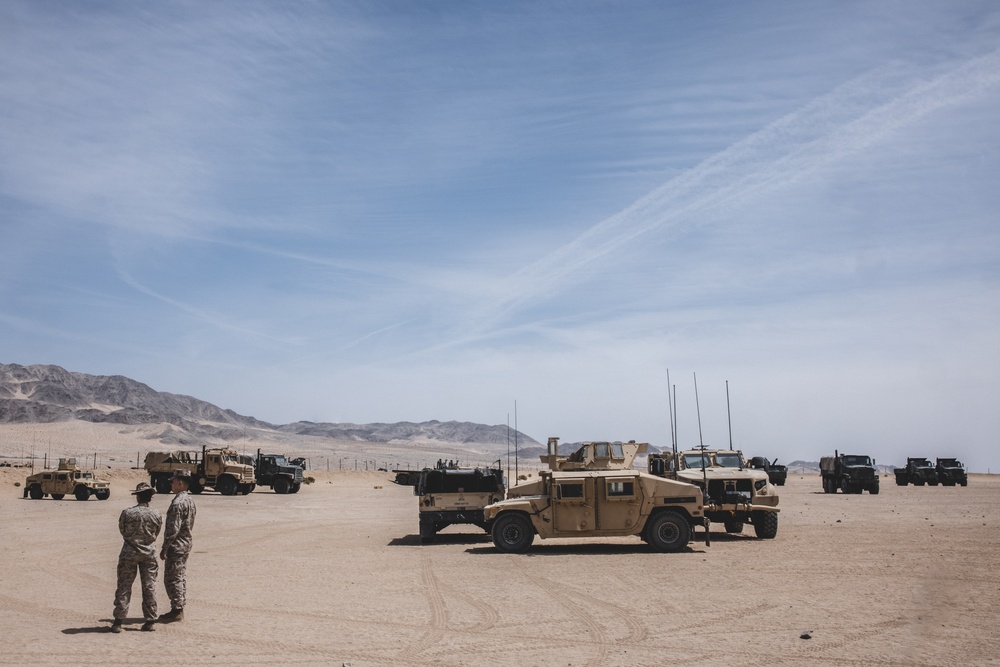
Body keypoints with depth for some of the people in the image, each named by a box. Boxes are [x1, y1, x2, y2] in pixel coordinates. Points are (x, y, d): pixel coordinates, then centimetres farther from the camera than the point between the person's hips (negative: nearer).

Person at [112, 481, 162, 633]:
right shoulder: (156, 515, -8)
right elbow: (156, 534, 4)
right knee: (149, 587, 8)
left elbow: (122, 531, 3)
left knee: (124, 587, 8)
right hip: (149, 553, 2)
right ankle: (150, 621, 12)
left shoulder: (127, 513, -13)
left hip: (129, 553, -1)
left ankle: (118, 621, 10)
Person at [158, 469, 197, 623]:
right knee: (181, 577, 14)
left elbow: (173, 529, -23)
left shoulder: (178, 503, -21)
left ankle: (176, 611, 1)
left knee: (172, 579, -2)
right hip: (186, 543, 10)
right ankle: (179, 609, 21)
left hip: (176, 546, -10)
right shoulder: (190, 500, 10)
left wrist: (165, 548, -17)